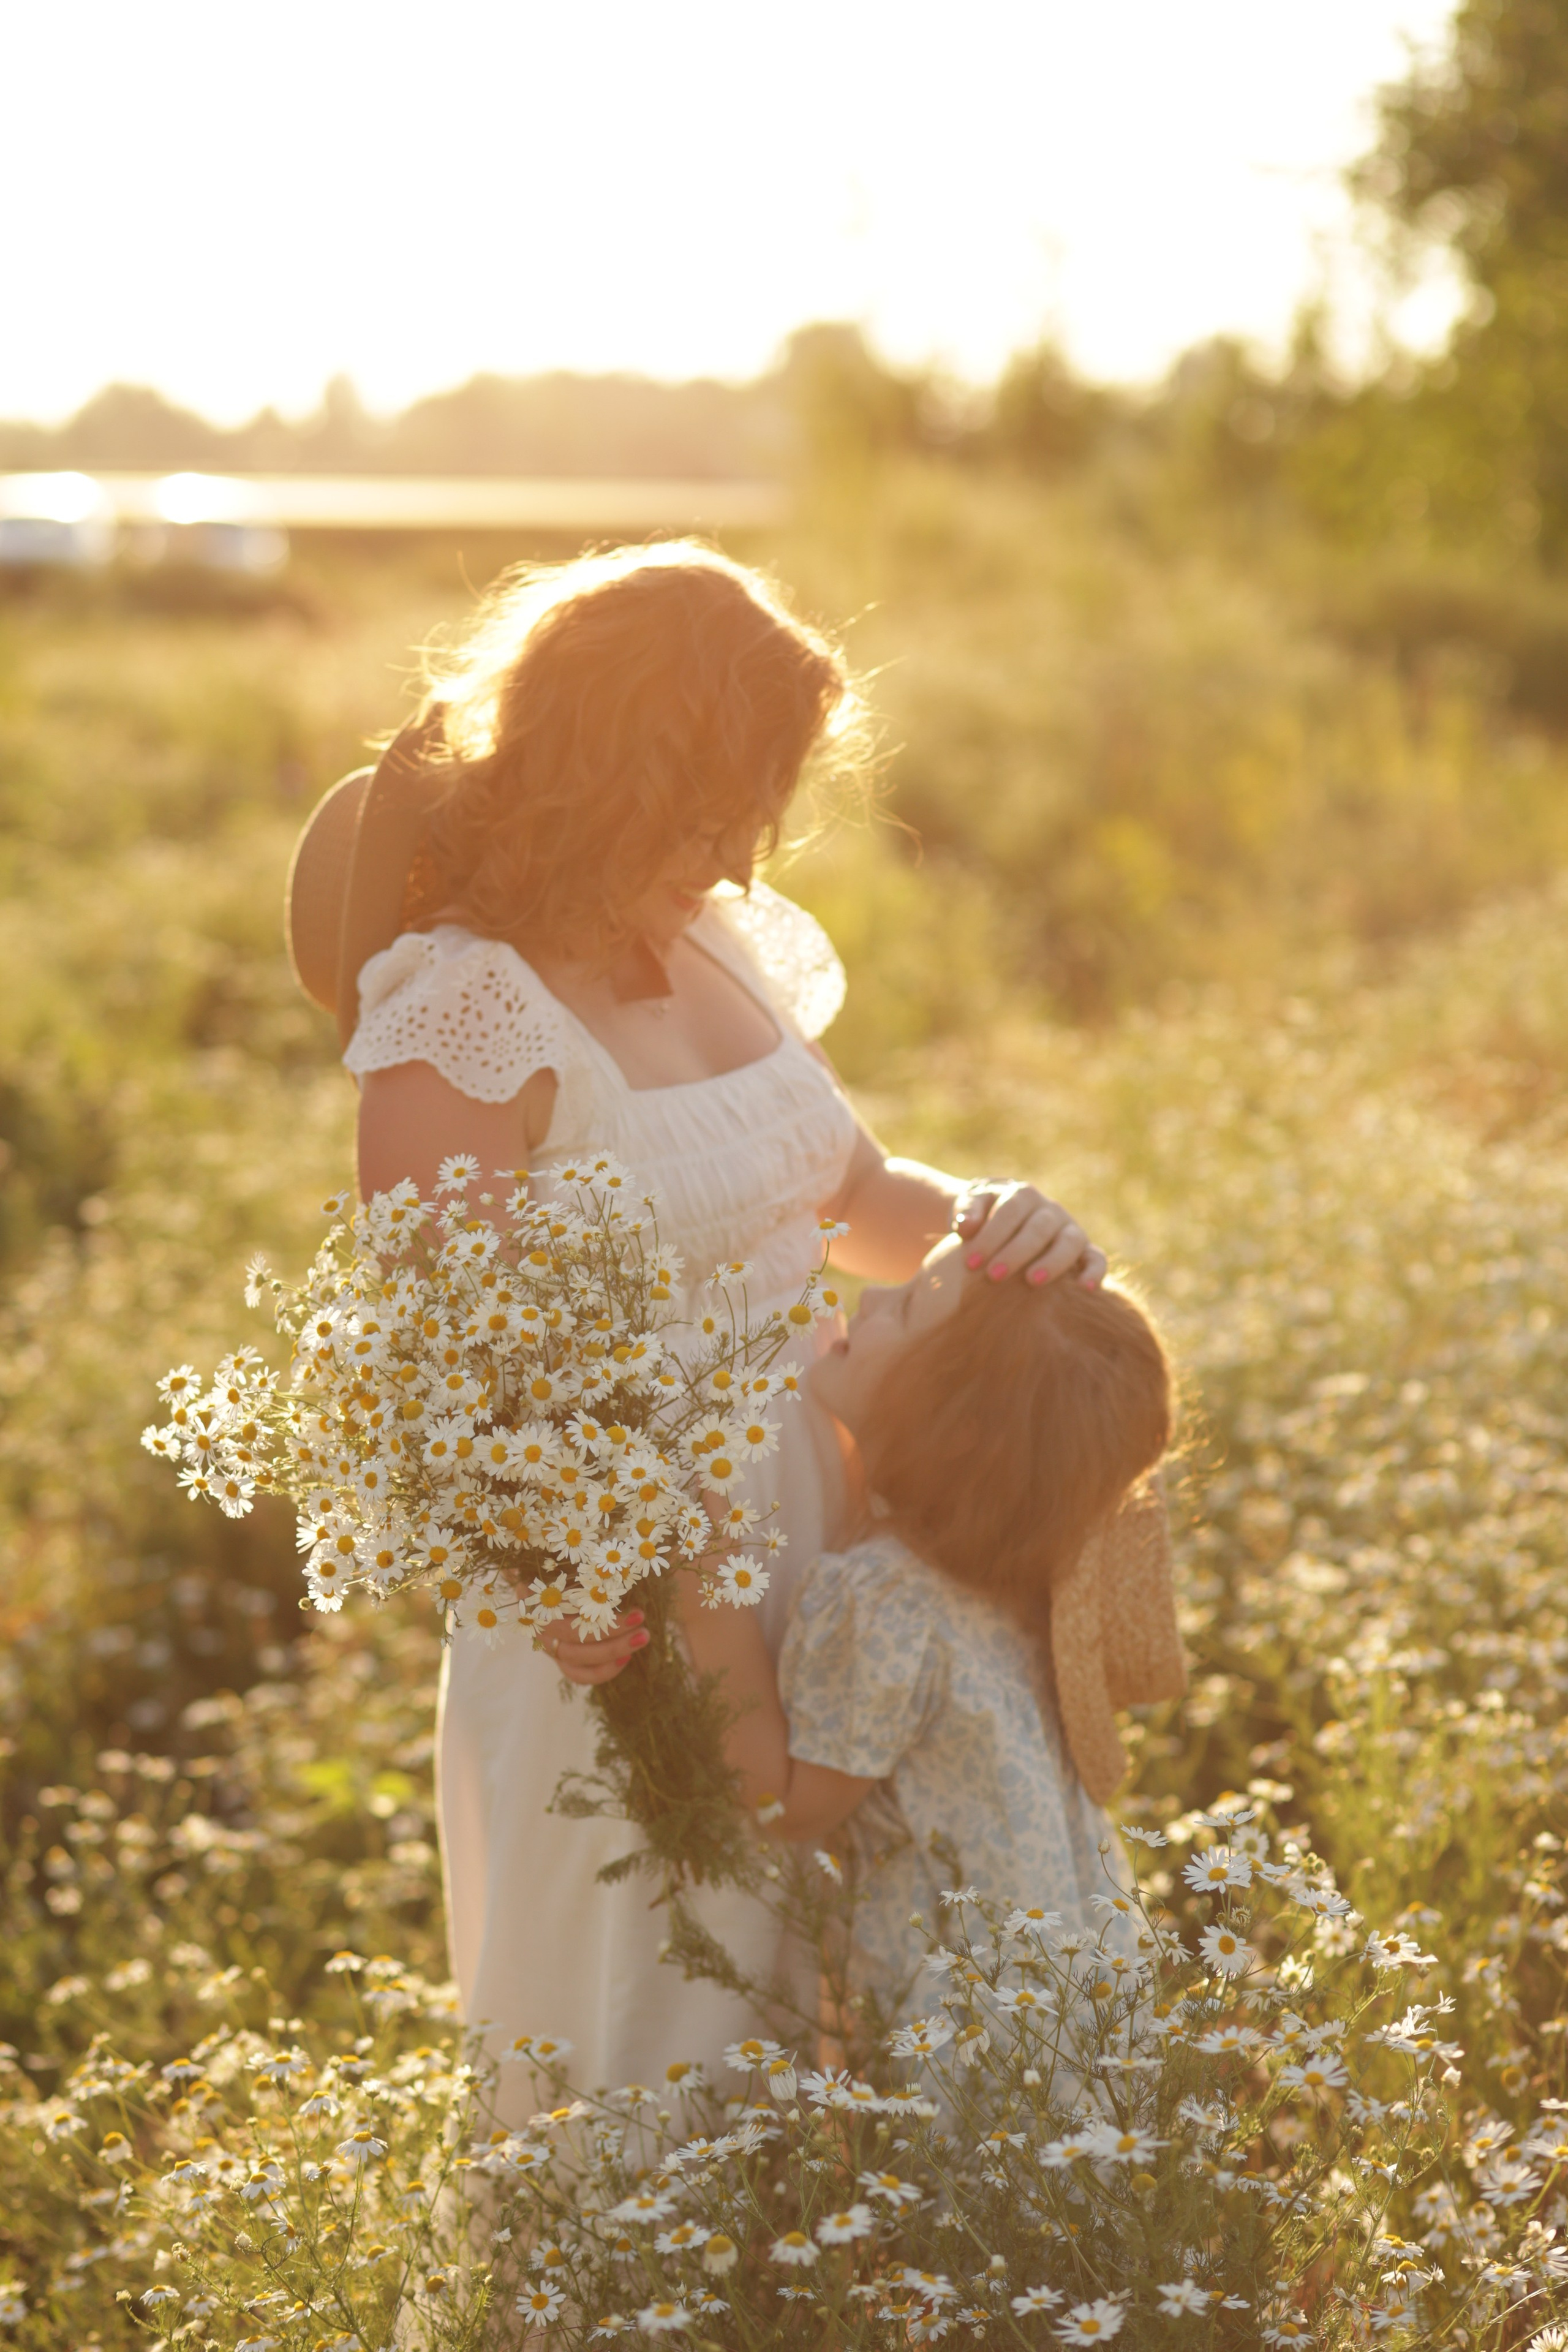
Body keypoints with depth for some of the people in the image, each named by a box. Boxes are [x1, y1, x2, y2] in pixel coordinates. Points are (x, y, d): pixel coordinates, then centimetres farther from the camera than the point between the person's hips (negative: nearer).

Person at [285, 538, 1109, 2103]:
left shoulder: (719, 948, 5)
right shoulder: (464, 1010, -18)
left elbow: (854, 1196, 16)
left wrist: (984, 1218, -6)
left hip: (806, 1565, 7)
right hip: (624, 1632, -7)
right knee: (640, 2083, 5)